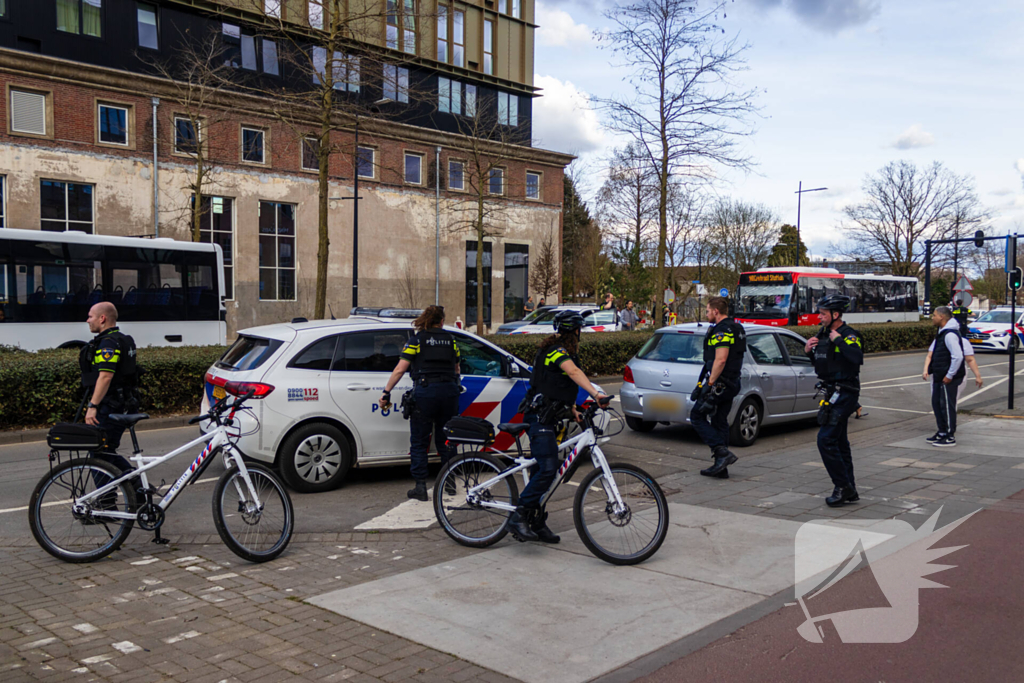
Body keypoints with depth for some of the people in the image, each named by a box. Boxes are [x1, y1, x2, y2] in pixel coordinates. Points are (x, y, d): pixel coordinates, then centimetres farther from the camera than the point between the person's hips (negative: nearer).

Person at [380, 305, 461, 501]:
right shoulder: (451, 339, 13)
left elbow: (400, 369, -4)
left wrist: (386, 392, 0)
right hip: (449, 391, 3)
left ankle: (420, 487, 1)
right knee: (445, 440, 15)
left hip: (425, 391, -3)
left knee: (419, 442, 4)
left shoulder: (416, 340, 3)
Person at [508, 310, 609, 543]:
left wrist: (573, 410, 16)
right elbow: (574, 372, -32)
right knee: (547, 469, -19)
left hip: (547, 418, 11)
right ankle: (519, 517, -16)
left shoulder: (557, 352, 20)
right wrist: (595, 394, -46)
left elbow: (563, 386, 27)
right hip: (539, 418, -11)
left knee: (542, 470, 12)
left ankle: (537, 523, 17)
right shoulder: (557, 352, -12)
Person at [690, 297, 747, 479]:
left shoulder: (722, 330, -16)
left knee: (697, 416, -2)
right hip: (731, 383, 10)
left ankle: (722, 452, -12)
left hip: (719, 383, -10)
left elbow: (720, 360, -25)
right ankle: (721, 467, 15)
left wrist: (709, 383, -21)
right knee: (719, 422, 13)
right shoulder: (736, 328, 17)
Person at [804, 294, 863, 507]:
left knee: (826, 439, -13)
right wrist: (809, 351, 4)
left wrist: (838, 340, -25)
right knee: (839, 441, 14)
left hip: (844, 393, -10)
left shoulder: (848, 335, -15)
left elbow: (857, 357, -34)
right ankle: (849, 490, 22)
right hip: (834, 392, 10)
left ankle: (843, 487, -4)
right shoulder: (823, 334, 12)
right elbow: (820, 363, 23)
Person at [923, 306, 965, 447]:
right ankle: (942, 433, 27)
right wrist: (928, 369, 17)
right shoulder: (943, 332, 14)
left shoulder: (950, 335, -20)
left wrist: (949, 376, -22)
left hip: (948, 379, -10)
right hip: (940, 377, 10)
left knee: (947, 406, -3)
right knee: (937, 403, 16)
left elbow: (958, 356, -26)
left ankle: (950, 437, 5)